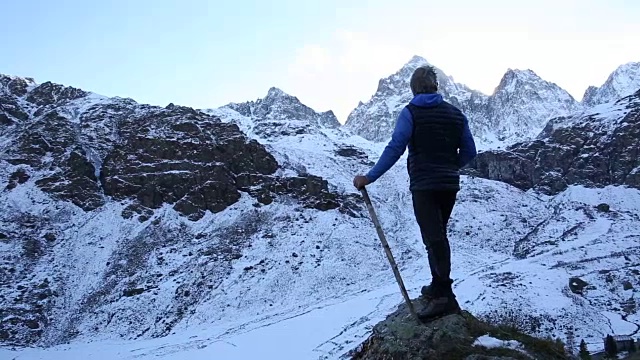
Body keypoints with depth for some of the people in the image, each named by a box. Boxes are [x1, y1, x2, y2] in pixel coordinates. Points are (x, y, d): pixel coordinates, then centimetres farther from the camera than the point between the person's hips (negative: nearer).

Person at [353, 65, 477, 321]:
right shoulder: (455, 113, 11)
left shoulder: (411, 112, -5)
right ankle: (438, 287, 27)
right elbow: (469, 152, 11)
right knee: (437, 235, 18)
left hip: (423, 186, -6)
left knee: (433, 237, -8)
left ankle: (445, 296, -12)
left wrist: (369, 177, -13)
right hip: (450, 185, 6)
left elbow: (395, 148, -15)